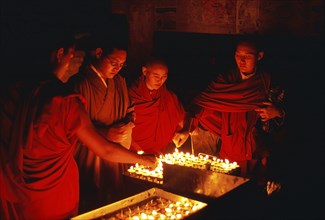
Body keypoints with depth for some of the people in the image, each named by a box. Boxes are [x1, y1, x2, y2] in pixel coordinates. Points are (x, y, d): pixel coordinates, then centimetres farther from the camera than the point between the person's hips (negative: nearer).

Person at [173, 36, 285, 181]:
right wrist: (187, 130, -20)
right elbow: (202, 104, -7)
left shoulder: (269, 84, 0)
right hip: (226, 151, 1)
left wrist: (277, 113, -13)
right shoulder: (224, 79, 1)